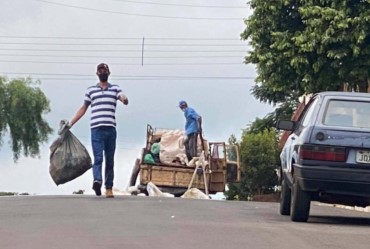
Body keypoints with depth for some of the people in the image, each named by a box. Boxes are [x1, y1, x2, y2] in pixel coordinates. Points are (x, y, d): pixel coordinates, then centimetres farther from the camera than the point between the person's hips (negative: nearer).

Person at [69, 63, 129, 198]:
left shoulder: (115, 89, 14)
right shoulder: (91, 90, 16)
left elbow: (124, 99, -5)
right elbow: (83, 109, 21)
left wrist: (125, 100, -30)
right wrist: (71, 123, 16)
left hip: (111, 129, 1)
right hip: (96, 129, -1)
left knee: (110, 160, 5)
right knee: (98, 158, -16)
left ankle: (109, 188, 8)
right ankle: (97, 181, -33)